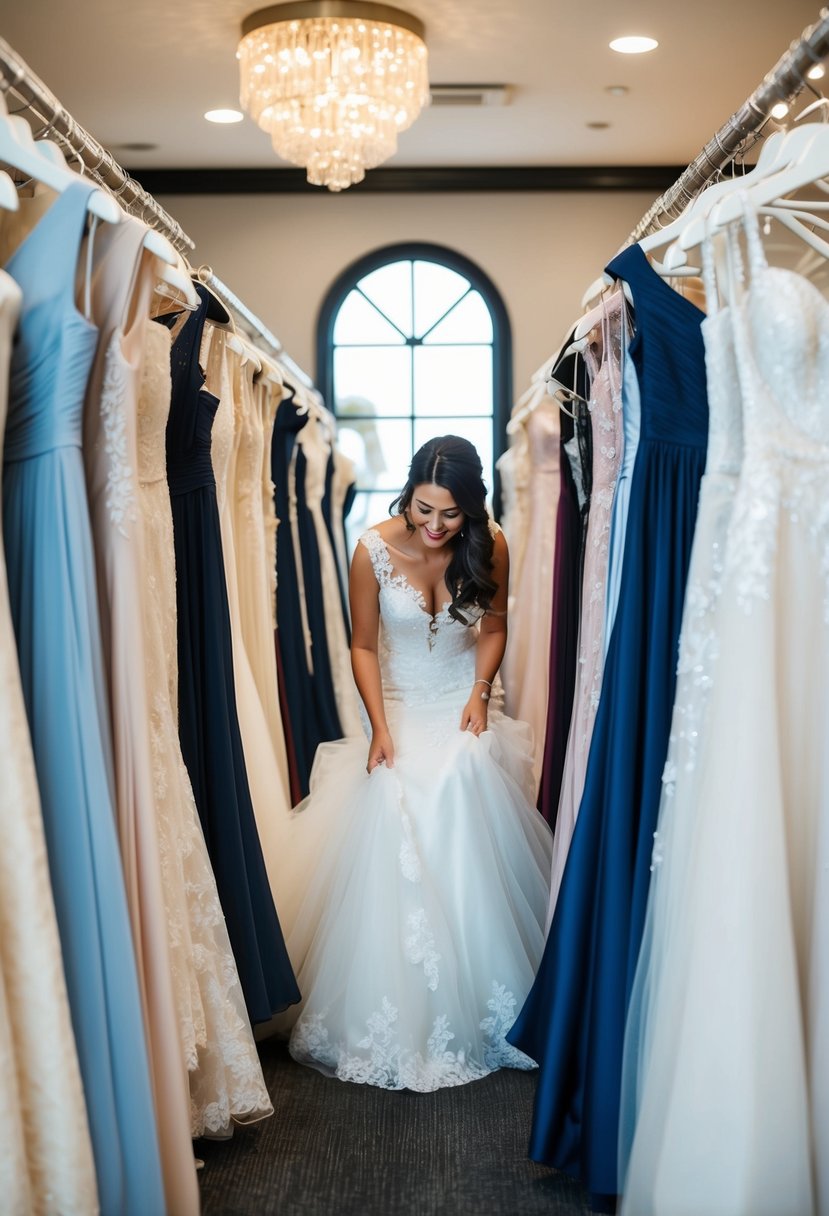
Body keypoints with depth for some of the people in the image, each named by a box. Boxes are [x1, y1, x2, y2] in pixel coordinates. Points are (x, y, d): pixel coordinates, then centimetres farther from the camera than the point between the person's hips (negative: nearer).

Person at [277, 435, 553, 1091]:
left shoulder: (490, 547, -11)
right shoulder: (374, 550, -14)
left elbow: (494, 628, 4)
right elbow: (364, 645, -6)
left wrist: (481, 691, -13)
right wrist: (379, 728, -15)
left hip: (465, 707, 0)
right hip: (401, 707, 0)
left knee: (469, 852, -18)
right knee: (395, 860, -14)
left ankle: (475, 1007, -2)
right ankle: (397, 1022, 1)